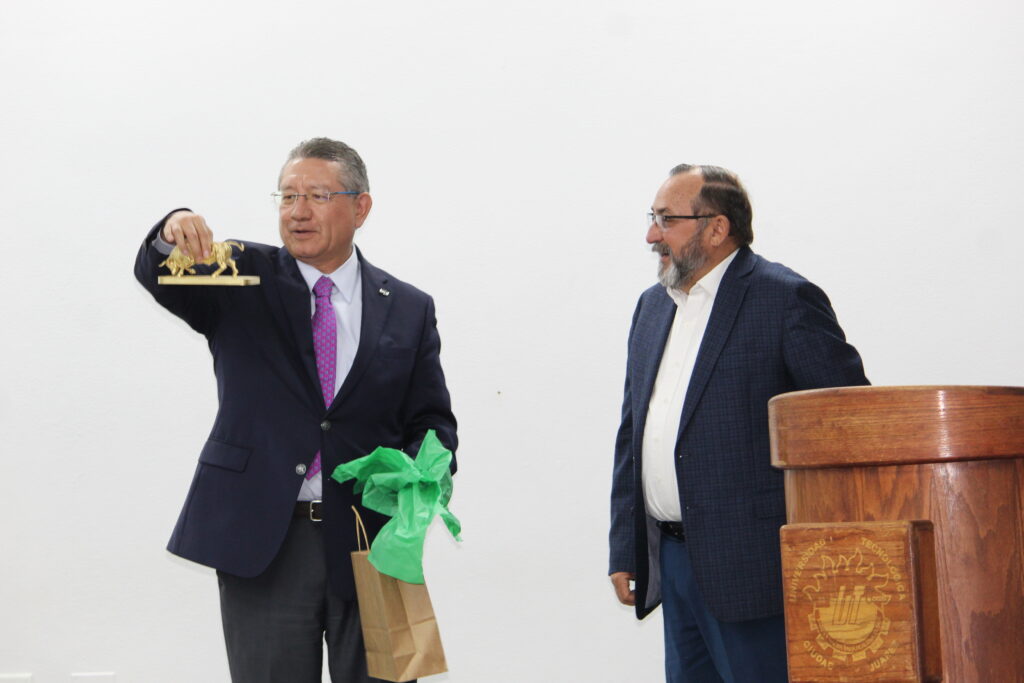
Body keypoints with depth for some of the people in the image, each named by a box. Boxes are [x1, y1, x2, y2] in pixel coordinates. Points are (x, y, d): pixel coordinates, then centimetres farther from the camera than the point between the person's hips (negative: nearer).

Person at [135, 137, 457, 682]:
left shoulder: (408, 310, 9)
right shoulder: (242, 281, 6)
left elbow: (431, 423, 9)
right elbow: (159, 277, -11)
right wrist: (172, 235, -34)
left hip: (370, 544, 1)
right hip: (260, 542, -1)